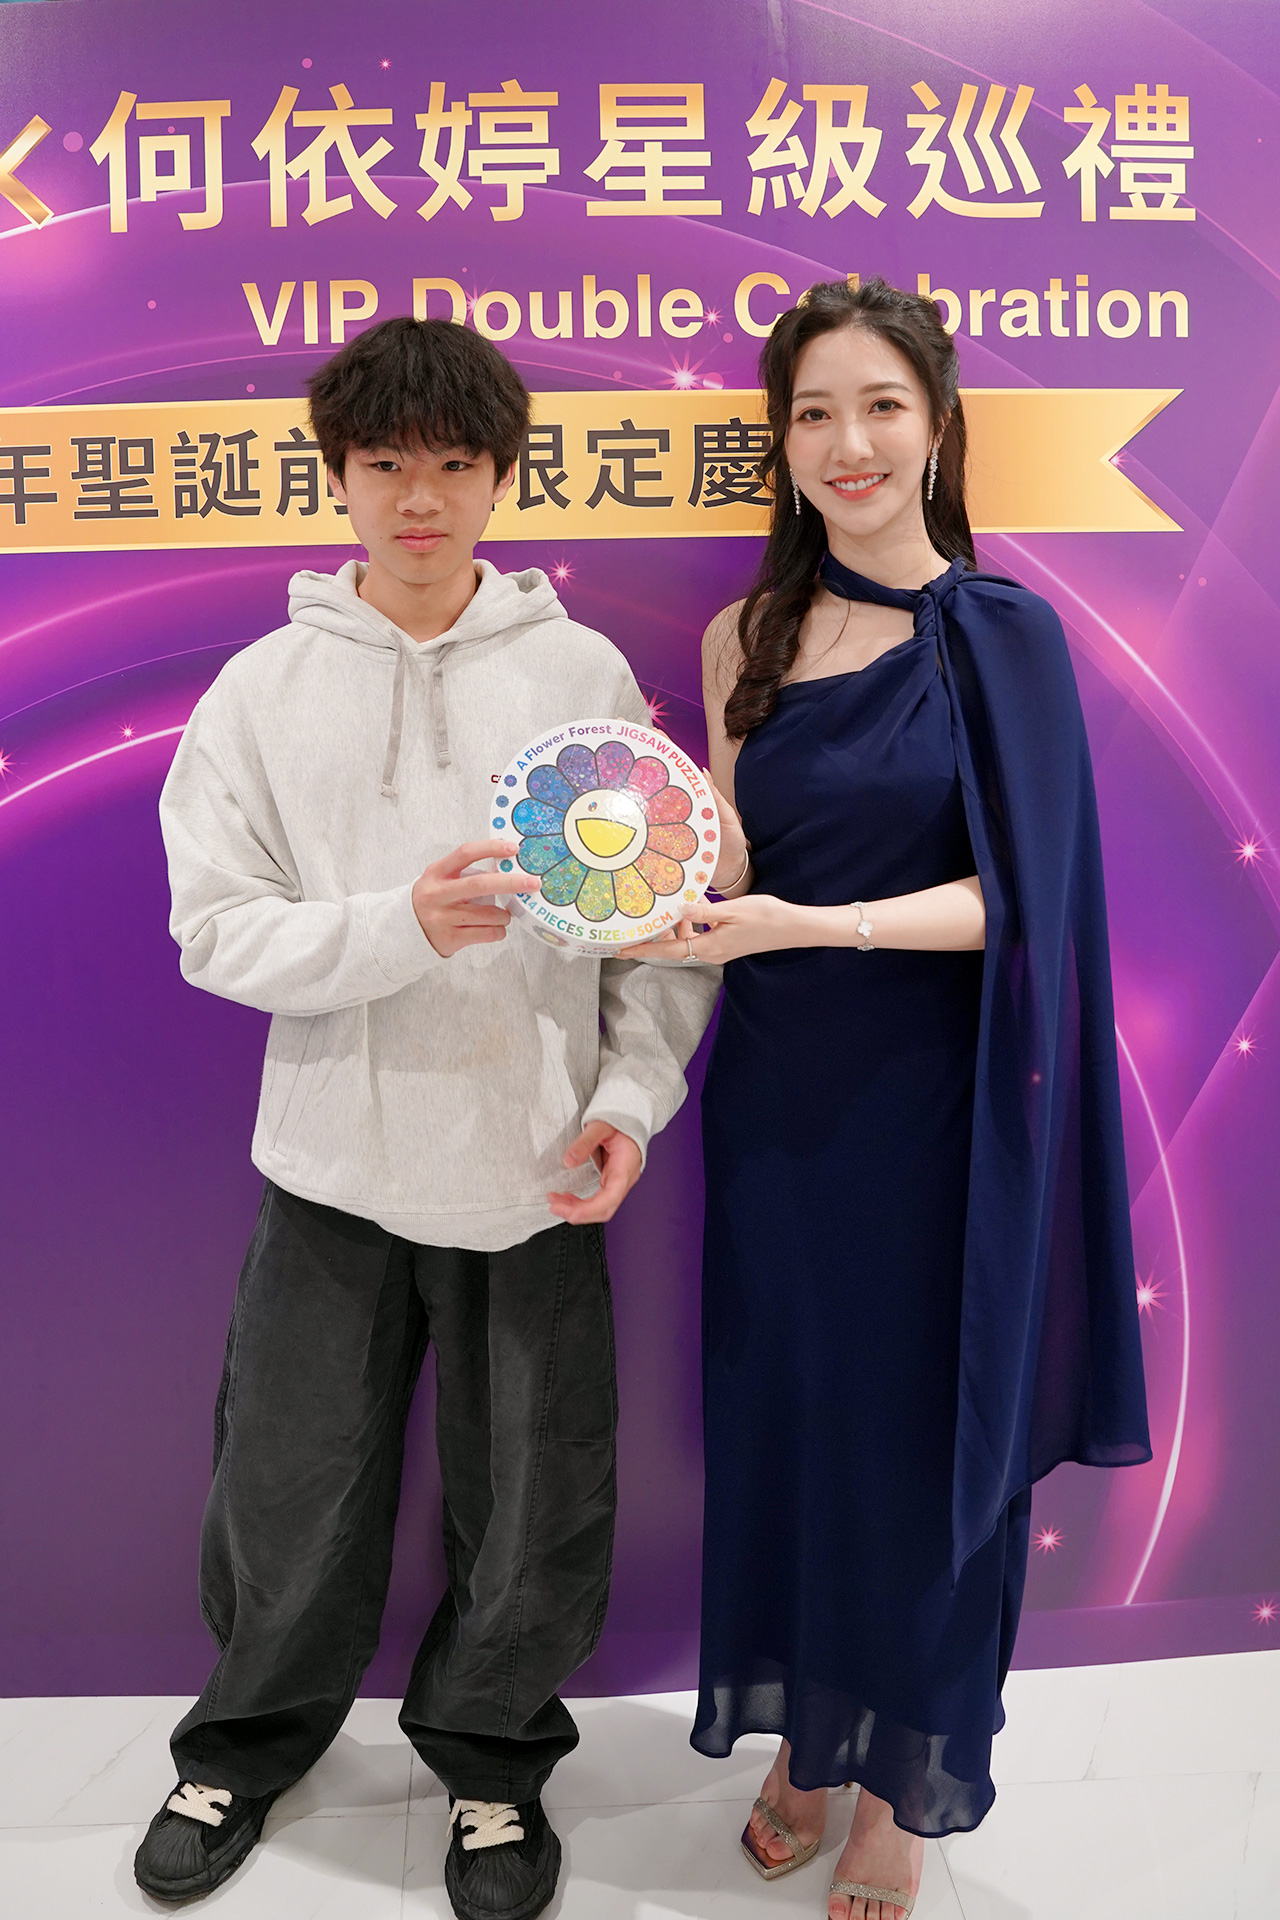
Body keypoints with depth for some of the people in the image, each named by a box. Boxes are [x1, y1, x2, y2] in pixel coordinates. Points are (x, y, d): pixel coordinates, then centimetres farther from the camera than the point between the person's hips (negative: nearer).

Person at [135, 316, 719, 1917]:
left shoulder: (584, 673, -1)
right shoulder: (265, 688, 0)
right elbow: (213, 930, -4)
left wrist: (631, 1096, -11)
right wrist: (403, 926, -20)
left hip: (533, 1172, 0)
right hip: (332, 1169, 1)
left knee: (533, 1509, 12)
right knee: (290, 1500, 15)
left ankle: (492, 1758, 40)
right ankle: (246, 1746, 44)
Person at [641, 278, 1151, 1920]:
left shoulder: (1006, 636, -6)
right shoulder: (747, 637, 4)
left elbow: (1011, 897, -12)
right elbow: (734, 870, 5)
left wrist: (804, 923, -26)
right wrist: (690, 895, -18)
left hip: (925, 1102, -3)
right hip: (774, 1093, 3)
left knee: (921, 1431, 10)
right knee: (779, 1414, 14)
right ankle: (803, 1737, 39)